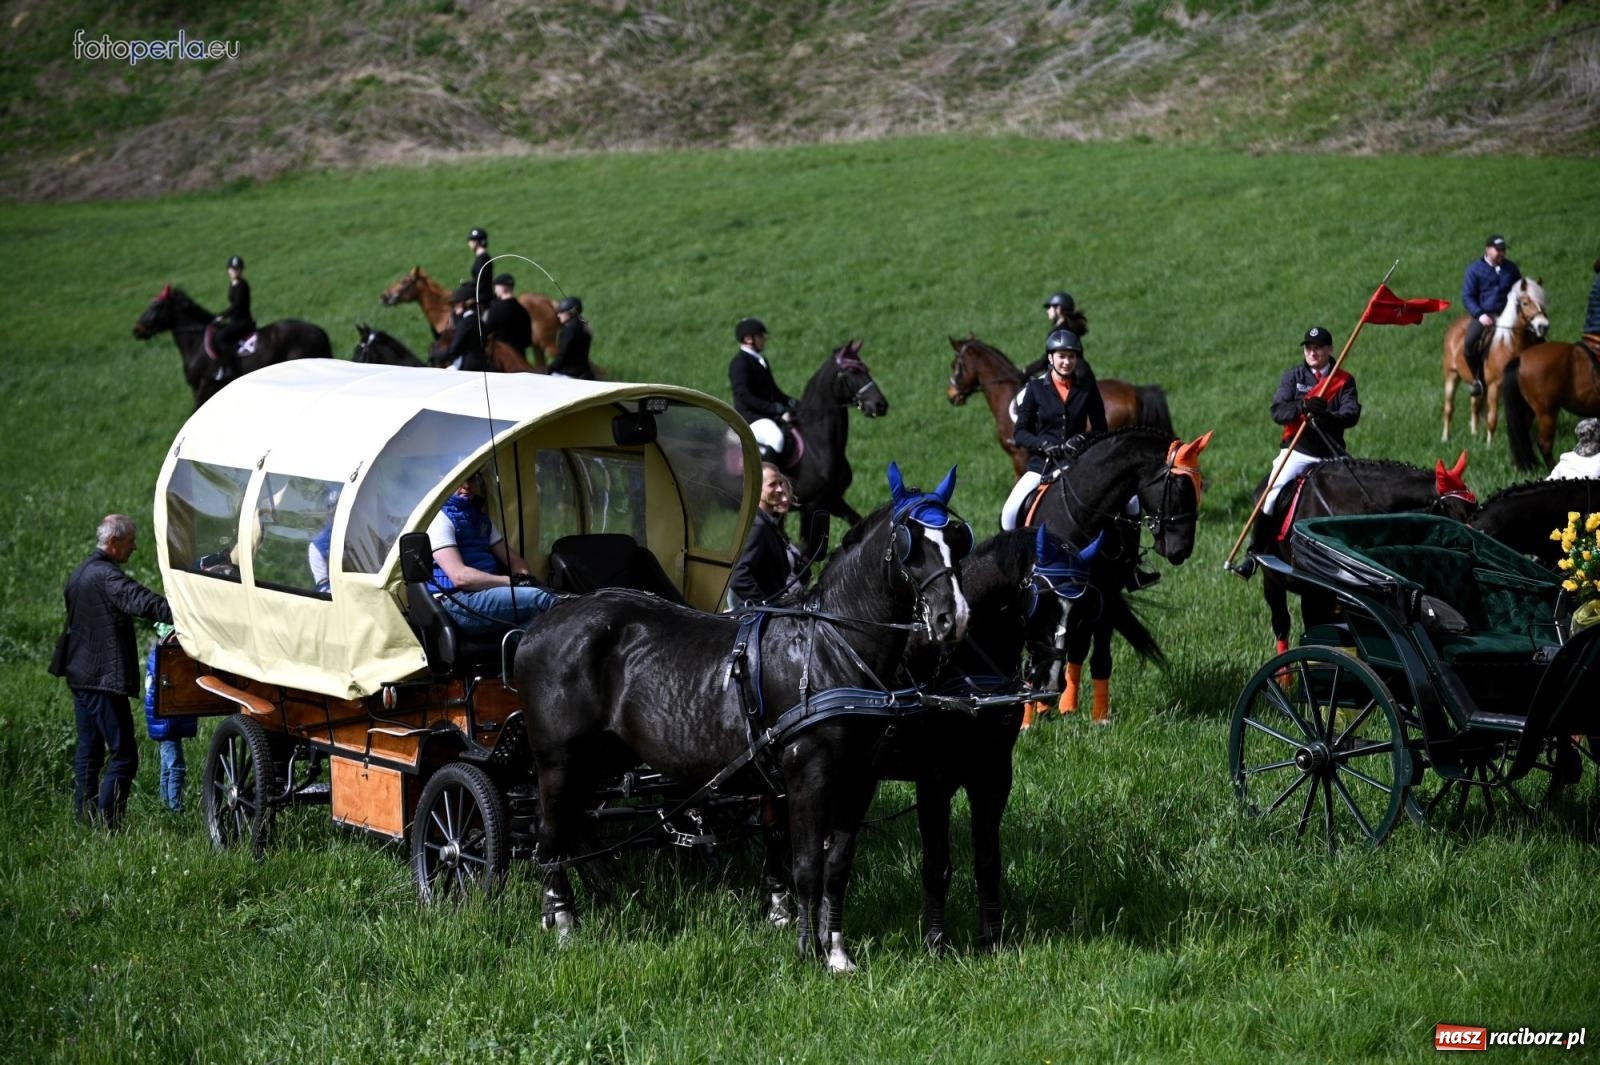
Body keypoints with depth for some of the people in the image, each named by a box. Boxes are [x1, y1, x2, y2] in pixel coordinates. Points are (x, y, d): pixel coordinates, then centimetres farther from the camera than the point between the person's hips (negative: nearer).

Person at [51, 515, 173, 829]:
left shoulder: (79, 574, 15)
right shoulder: (108, 577, -16)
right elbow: (143, 602, -32)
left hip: (79, 674, 10)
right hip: (104, 678, -10)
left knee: (88, 751, 16)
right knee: (124, 755, -8)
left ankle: (84, 820, 18)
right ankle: (106, 825, -12)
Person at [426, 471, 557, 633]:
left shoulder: (480, 518, 20)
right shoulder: (440, 518, -7)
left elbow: (513, 560, 20)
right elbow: (459, 576, -19)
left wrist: (524, 578, -5)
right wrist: (515, 582, -18)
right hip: (456, 603, -8)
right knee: (539, 599, -27)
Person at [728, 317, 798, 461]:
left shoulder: (761, 361, 17)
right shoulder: (739, 363, -11)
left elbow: (774, 391, 23)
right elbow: (744, 397, -21)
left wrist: (794, 404, 4)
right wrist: (777, 409, -23)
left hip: (770, 416, 10)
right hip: (749, 416, -10)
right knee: (776, 439, -35)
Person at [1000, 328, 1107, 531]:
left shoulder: (1087, 388, 6)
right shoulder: (1036, 388, 5)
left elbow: (1100, 430, 10)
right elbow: (1021, 432, 5)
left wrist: (1082, 439, -11)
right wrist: (1043, 444, -14)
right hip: (1042, 463, -1)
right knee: (1010, 512, -22)